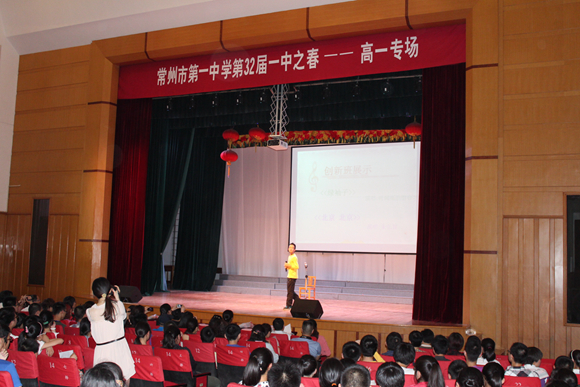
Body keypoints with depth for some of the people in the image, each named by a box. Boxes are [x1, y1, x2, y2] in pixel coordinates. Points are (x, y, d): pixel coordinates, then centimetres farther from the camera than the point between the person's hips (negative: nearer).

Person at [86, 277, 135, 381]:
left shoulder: (90, 312, -9)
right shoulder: (118, 306, -8)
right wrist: (118, 299, 11)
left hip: (102, 350, -1)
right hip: (120, 347, 1)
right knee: (125, 379, 14)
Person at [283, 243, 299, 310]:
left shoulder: (294, 257, -13)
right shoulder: (289, 256, 16)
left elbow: (297, 267, -19)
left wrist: (289, 265, -19)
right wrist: (286, 266, 8)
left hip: (293, 276, -10)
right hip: (289, 276, 10)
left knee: (290, 291, -6)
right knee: (291, 291, 13)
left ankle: (289, 305, -1)